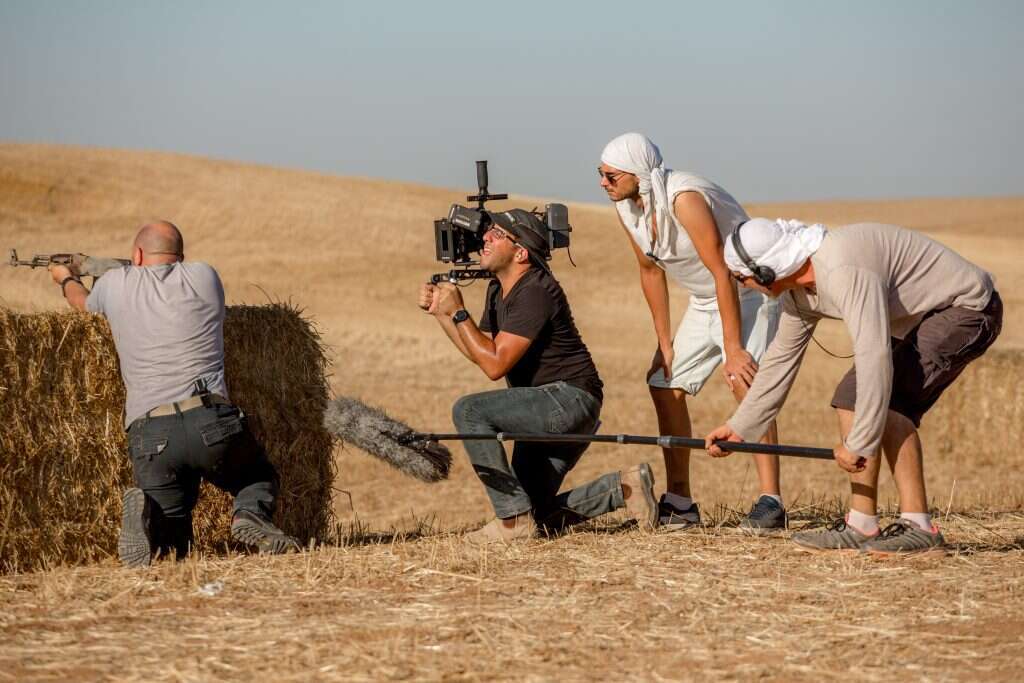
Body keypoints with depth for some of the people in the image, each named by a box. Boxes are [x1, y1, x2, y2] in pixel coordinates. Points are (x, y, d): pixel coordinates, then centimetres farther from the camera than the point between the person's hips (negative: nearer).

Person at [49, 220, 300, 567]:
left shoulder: (116, 284, 13)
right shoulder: (204, 277, 12)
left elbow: (84, 302, 38)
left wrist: (67, 279, 62)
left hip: (149, 435, 1)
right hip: (212, 421, -1)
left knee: (172, 546, 13)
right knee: (260, 479, 28)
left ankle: (147, 512, -21)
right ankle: (251, 516, -7)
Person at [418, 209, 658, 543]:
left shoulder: (535, 292, -20)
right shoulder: (499, 290, 12)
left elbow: (495, 364, -24)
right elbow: (479, 351, 19)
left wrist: (458, 313, -17)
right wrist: (440, 312, 10)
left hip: (570, 399, -10)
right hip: (547, 409, 10)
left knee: (469, 411, -25)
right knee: (539, 516, 8)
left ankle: (513, 518, -22)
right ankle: (625, 488, 12)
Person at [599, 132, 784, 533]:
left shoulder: (684, 199, -30)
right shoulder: (626, 209, -5)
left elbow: (723, 272, -30)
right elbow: (651, 271, 9)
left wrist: (732, 349, -30)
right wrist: (665, 343, 6)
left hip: (747, 290, -9)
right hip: (704, 301, 9)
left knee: (745, 381, -26)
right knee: (666, 385, 6)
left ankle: (771, 503, -28)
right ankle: (679, 504, 15)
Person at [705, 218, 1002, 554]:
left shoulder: (845, 273, -32)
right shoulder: (797, 290, 1)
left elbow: (874, 357, -36)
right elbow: (781, 357, 15)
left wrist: (858, 444, -32)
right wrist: (739, 426, 17)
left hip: (968, 307, -10)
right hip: (921, 318, 10)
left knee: (885, 399, -23)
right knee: (851, 398, 6)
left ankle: (917, 525, -19)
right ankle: (861, 525, 8)